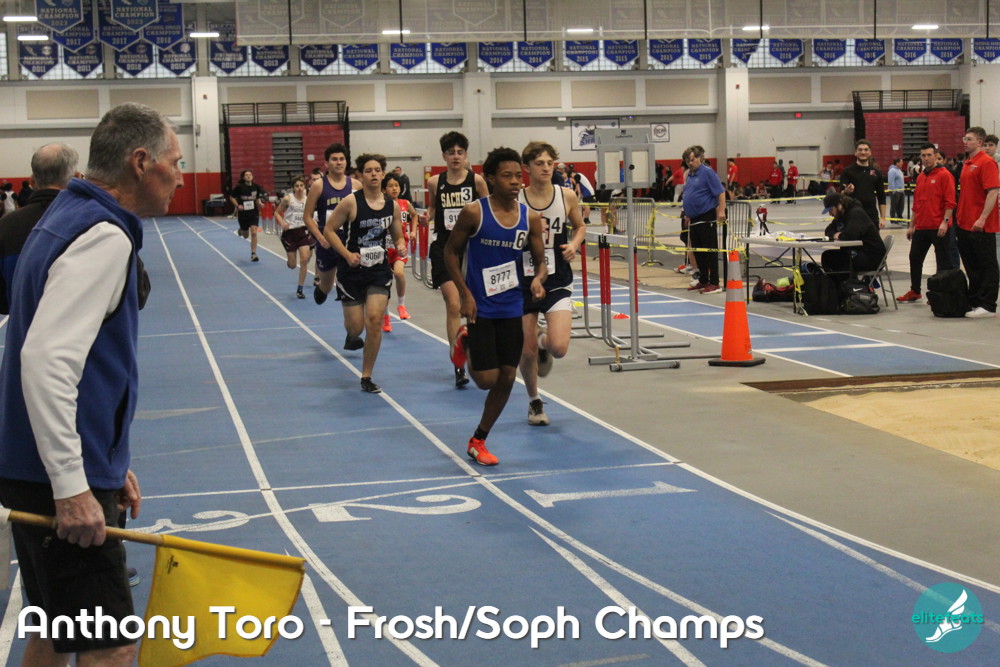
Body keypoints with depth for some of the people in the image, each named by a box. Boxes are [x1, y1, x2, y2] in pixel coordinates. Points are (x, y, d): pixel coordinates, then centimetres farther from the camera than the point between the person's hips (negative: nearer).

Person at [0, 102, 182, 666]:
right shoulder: (103, 237, -16)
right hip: (61, 482, -10)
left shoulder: (69, 219, 15)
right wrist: (72, 486, -27)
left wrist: (109, 463, 23)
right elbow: (46, 360, -27)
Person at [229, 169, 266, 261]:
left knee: (254, 233, -14)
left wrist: (260, 203, -9)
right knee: (246, 236, 13)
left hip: (254, 213, 1)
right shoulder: (239, 187, -9)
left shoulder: (256, 187, -3)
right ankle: (241, 230, 52)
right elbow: (231, 197, 2)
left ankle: (253, 254, -6)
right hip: (243, 214, 0)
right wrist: (237, 206, -11)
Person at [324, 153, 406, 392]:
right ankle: (352, 335, 44)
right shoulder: (351, 202, -10)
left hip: (379, 270, 2)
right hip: (352, 271, -2)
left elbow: (398, 236, 14)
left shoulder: (392, 206, 2)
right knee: (356, 326, 2)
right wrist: (347, 254, -16)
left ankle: (366, 376, 2)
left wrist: (401, 246, -9)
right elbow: (329, 230, -6)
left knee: (375, 320, -12)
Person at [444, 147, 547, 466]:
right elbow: (451, 251, -2)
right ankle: (466, 342, 29)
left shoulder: (530, 218, -1)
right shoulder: (474, 212, -12)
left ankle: (478, 441, 22)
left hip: (512, 308, 4)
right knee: (487, 379, -5)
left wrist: (538, 279, -17)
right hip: (480, 307, -4)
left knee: (507, 379, 4)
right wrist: (465, 294, -11)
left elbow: (540, 260, 7)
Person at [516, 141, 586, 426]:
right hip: (523, 280, 0)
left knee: (559, 348, -16)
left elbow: (580, 226, 16)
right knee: (527, 352, 6)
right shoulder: (515, 200, -6)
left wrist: (574, 244, -5)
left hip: (557, 281, 0)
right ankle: (534, 401, 34)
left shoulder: (567, 197, -2)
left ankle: (543, 341, 23)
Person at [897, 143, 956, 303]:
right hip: (921, 227, 8)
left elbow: (950, 202, -12)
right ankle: (915, 292, 22)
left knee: (943, 261, 0)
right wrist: (911, 226, 19)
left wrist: (945, 221, -20)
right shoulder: (920, 177, 15)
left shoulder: (944, 175, -7)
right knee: (915, 258, 11)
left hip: (938, 227, -8)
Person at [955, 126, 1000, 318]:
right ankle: (973, 301, 22)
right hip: (966, 223, 9)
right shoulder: (968, 163, 15)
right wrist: (960, 214, 17)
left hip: (981, 226, -9)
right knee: (971, 266, 14)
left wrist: (982, 218, -23)